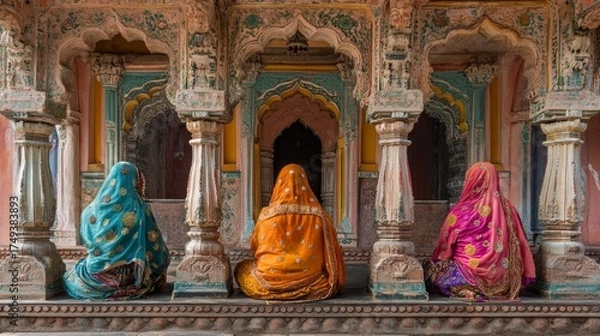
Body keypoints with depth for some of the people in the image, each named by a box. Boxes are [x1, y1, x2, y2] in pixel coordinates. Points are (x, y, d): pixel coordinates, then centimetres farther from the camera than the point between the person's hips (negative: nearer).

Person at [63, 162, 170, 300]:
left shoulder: (93, 208, -4)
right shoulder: (139, 209, -15)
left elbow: (85, 240, 11)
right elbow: (154, 244, -9)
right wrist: (164, 258, 10)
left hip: (96, 273, 3)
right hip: (126, 275, -3)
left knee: (70, 277, 34)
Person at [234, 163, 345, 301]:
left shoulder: (268, 214, -10)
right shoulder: (319, 215, -8)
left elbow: (255, 247, 6)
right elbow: (331, 252, 1)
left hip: (272, 281, -1)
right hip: (309, 280, 2)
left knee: (242, 268, 28)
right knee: (325, 272, 35)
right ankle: (304, 288, 15)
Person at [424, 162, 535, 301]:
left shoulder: (460, 212, -11)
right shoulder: (507, 208, 0)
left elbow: (444, 250, 2)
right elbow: (518, 246, 5)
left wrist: (437, 260, 23)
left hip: (473, 277, -6)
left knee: (430, 267, 11)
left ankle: (467, 291, -2)